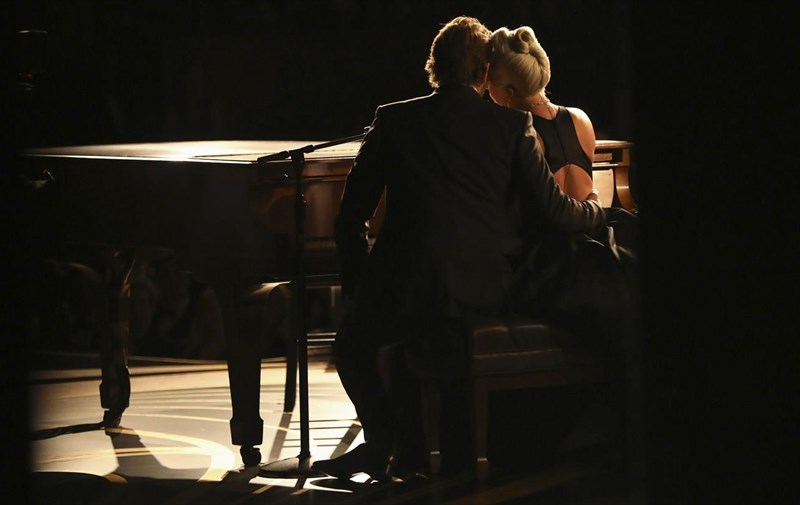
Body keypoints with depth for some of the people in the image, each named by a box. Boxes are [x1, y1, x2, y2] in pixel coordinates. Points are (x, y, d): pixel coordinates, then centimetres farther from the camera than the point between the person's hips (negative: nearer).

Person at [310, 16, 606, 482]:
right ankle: (410, 445, 30)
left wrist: (359, 286, 17)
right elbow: (552, 211, 0)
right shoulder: (513, 124, 2)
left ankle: (386, 442, 17)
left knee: (354, 345, 28)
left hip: (412, 290, -3)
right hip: (490, 294, 3)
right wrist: (598, 210, 21)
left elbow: (351, 217, 4)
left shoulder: (395, 120, 2)